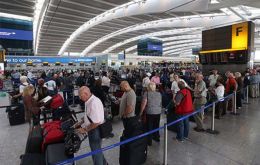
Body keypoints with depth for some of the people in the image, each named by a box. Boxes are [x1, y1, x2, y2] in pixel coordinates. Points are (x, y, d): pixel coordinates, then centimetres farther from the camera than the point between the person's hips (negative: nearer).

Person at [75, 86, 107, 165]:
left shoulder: (94, 103, -29)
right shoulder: (89, 101, 1)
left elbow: (96, 122, -29)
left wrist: (85, 130, -19)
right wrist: (80, 123, 11)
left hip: (96, 130, -10)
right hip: (92, 129, 10)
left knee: (96, 150, 11)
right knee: (96, 149, 27)